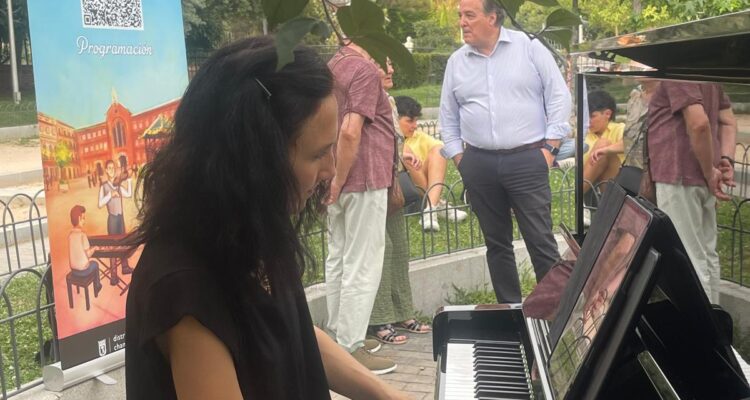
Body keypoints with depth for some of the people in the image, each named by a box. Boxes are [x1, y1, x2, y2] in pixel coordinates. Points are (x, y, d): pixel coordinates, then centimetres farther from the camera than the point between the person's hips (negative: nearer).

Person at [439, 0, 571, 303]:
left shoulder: (529, 48, 0)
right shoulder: (456, 62, 10)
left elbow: (559, 97, -1)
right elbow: (448, 116, 16)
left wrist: (549, 147, -6)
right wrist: (458, 158, 8)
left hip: (526, 161, -3)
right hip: (478, 164, 4)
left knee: (540, 240, -3)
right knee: (496, 243, 10)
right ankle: (509, 307, 21)